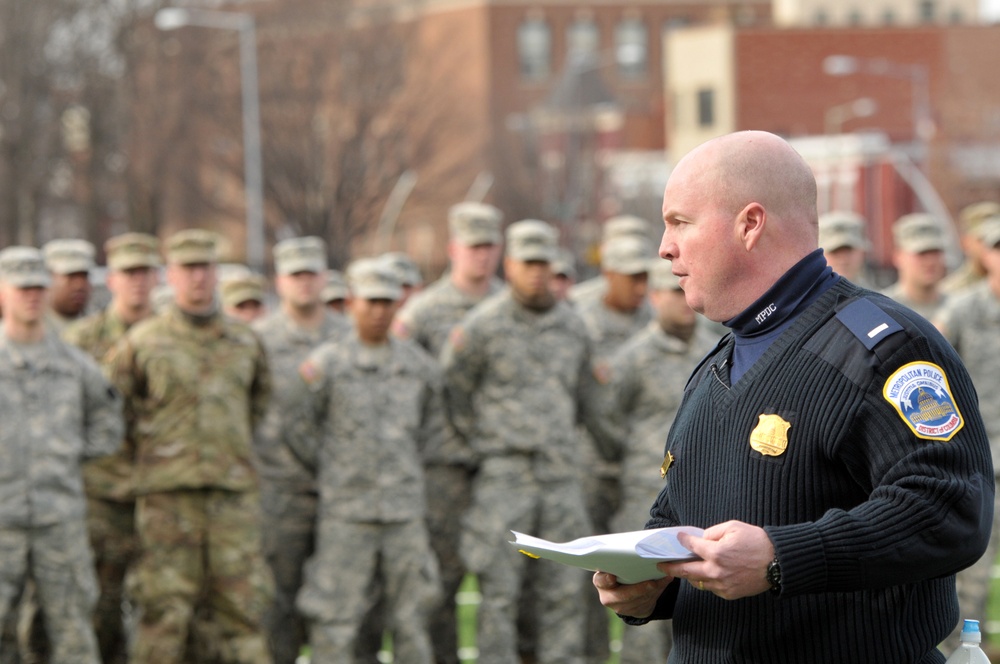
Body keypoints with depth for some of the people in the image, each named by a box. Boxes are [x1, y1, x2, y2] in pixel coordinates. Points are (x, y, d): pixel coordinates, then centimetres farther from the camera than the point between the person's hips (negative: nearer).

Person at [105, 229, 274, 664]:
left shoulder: (245, 343, 11)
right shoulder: (141, 343, 1)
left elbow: (261, 398, 27)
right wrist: (151, 441, 10)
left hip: (235, 493, 3)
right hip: (168, 495, -3)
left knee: (242, 604, 1)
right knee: (164, 613, -3)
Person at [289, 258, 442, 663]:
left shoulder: (420, 367, 7)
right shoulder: (325, 366, -4)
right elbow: (301, 434, 4)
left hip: (406, 512, 3)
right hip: (345, 512, -3)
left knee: (411, 622, 5)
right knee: (335, 627, -3)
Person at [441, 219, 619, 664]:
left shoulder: (570, 325, 9)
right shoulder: (482, 326, -7)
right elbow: (451, 386, 1)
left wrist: (601, 429, 22)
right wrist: (474, 440, 4)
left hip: (562, 472, 4)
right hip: (504, 474, -4)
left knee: (567, 588, 3)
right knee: (500, 590, -3)